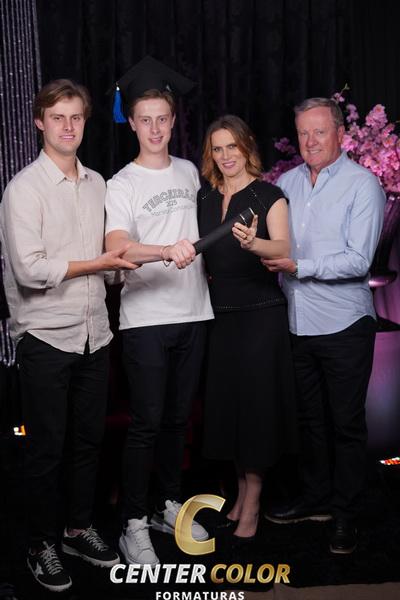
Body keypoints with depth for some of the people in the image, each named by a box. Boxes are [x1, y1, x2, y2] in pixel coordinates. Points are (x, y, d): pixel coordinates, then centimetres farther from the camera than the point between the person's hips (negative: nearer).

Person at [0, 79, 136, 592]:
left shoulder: (97, 183, 9)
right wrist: (101, 263, -15)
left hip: (93, 333, 6)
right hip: (46, 337, -6)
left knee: (88, 440, 15)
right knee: (46, 449, 6)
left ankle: (79, 530, 33)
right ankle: (41, 545, 23)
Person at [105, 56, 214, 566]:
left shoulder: (189, 172, 10)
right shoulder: (122, 186, -7)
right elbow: (116, 248, -23)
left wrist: (205, 265, 17)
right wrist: (167, 251, -38)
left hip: (193, 313, 5)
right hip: (145, 318, -5)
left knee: (178, 416, 13)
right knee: (146, 422, -2)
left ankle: (168, 505, 28)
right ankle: (134, 524, 10)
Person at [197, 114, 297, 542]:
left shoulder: (269, 196, -6)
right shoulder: (205, 198, 10)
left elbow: (284, 249, -22)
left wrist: (253, 243, -40)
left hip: (261, 314, -5)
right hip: (219, 313, 5)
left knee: (256, 401, -1)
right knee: (226, 401, 10)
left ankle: (252, 505, 9)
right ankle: (242, 488, 26)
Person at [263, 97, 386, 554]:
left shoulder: (362, 185, -8)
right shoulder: (286, 182, 7)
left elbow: (358, 260, -17)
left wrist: (299, 266, -22)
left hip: (344, 326, -5)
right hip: (299, 323, 5)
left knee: (346, 423, 5)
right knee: (309, 417, 17)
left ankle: (345, 515, 19)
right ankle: (316, 499, 33)